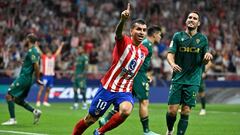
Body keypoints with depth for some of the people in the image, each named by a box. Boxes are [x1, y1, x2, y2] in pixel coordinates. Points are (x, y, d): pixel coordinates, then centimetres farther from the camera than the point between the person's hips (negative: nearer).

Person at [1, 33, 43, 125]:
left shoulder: (31, 51, -14)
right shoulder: (35, 50, 15)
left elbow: (36, 65, -22)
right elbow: (35, 65, 20)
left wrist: (37, 79, -19)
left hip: (24, 78, -10)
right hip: (27, 79, 10)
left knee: (9, 96, -8)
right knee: (18, 99, 16)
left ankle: (12, 119, -10)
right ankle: (35, 111, 8)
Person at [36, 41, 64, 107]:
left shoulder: (53, 57, 11)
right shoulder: (44, 57, 0)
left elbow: (58, 52, 21)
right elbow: (39, 52, -5)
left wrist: (61, 45, 24)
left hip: (51, 76, 5)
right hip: (45, 75, -5)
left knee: (48, 89, 8)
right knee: (41, 88, -8)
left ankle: (45, 101, 14)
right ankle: (38, 101, -8)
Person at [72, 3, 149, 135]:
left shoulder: (144, 51, 6)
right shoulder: (124, 41, -12)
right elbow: (118, 33, -38)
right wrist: (123, 20, -58)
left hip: (125, 91, 4)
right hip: (108, 87, -3)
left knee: (126, 110, -29)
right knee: (90, 119, 6)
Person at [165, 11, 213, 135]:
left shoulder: (203, 39, 8)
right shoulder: (178, 36, 6)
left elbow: (204, 62, 12)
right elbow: (170, 54, 1)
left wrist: (208, 57, -12)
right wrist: (172, 64, -21)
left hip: (193, 81, 0)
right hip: (178, 78, 0)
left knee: (186, 111, -5)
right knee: (172, 110, -5)